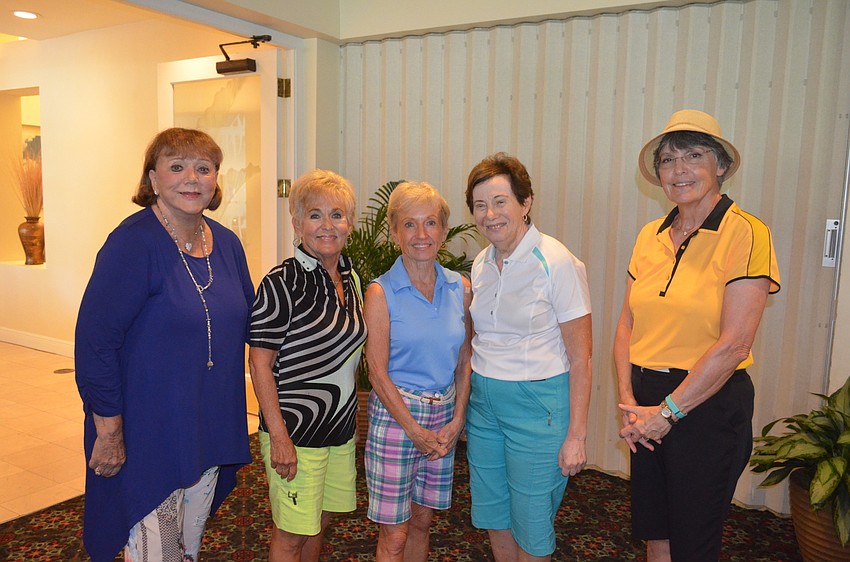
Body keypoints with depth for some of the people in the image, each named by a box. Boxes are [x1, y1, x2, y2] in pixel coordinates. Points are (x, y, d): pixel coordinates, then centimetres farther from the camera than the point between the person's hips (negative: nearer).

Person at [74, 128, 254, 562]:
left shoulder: (227, 244, 3)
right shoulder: (133, 242, -18)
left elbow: (247, 323, 13)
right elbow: (95, 340, -19)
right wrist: (108, 429, -18)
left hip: (210, 431, 6)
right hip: (147, 434, -6)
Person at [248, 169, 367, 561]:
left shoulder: (350, 277, 5)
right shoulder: (282, 283, -17)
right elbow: (259, 362, -16)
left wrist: (349, 415, 14)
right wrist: (279, 436, -19)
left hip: (341, 427, 7)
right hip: (296, 432, -6)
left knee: (320, 521, 20)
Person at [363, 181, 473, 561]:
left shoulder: (460, 288, 2)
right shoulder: (381, 292, -10)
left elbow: (464, 361, 8)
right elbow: (377, 372, -10)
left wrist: (458, 418, -1)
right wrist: (415, 430, -10)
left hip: (445, 416, 4)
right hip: (395, 415, -4)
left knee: (422, 520, 18)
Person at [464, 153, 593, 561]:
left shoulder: (556, 263, -15)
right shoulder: (481, 264, 4)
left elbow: (580, 358, -13)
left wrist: (576, 436, -14)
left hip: (538, 402, -6)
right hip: (483, 399, 6)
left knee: (530, 529, 9)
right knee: (494, 520, 18)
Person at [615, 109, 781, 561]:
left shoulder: (745, 233, -13)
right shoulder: (650, 236, 5)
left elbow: (733, 345, -17)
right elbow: (627, 324, 7)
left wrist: (667, 411, -13)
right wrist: (628, 399, -4)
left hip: (709, 405, -5)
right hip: (648, 404, 5)